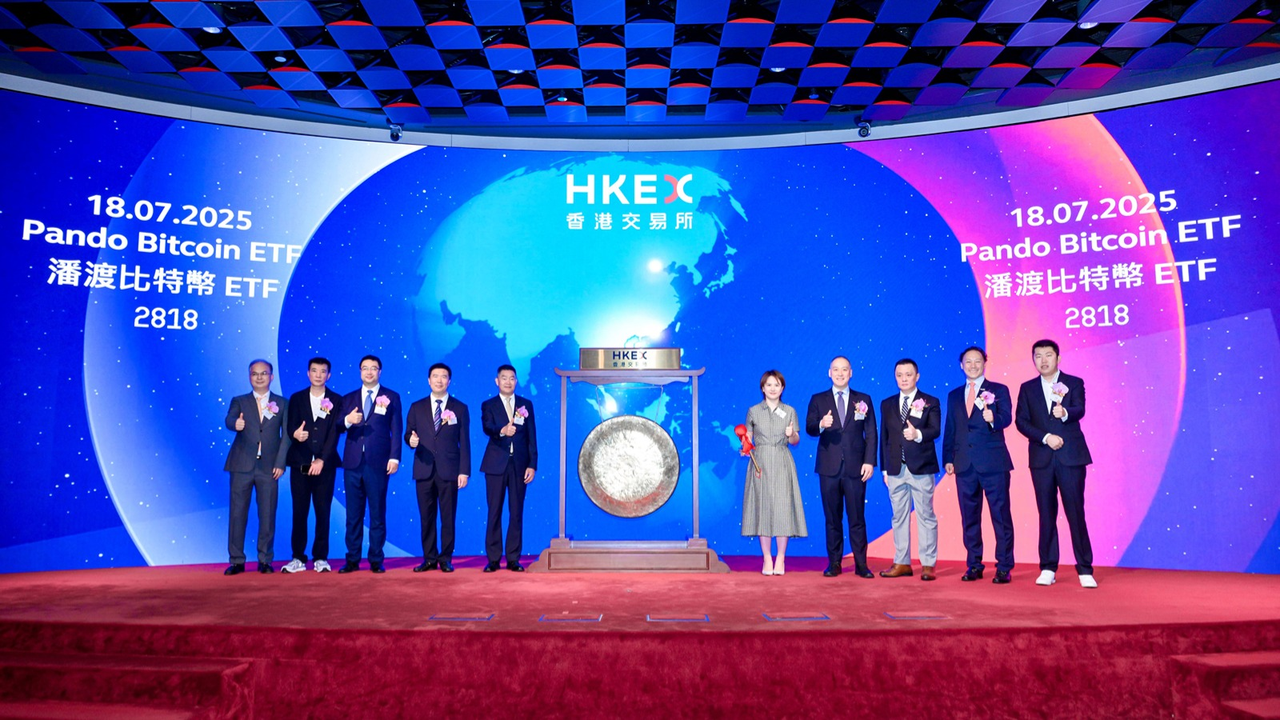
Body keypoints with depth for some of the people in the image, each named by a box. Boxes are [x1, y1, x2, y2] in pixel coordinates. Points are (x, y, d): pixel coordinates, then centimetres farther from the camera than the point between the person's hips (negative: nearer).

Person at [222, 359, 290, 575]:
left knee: (267, 515, 2)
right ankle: (236, 561, 10)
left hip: (269, 467, 0)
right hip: (242, 465, 0)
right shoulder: (239, 401, 11)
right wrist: (235, 423, -34)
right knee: (237, 514, 2)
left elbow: (287, 434, 3)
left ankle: (265, 560, 12)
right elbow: (230, 420, -9)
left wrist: (280, 463, -6)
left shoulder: (282, 403, 9)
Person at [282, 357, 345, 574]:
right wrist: (295, 434, -23)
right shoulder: (296, 398, 10)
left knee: (323, 512, 2)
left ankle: (321, 558, 9)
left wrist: (322, 459, -15)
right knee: (299, 512, 3)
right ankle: (298, 558, 11)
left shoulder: (336, 400, 5)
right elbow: (290, 427, 2)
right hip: (300, 464, 1)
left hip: (325, 464, -1)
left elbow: (335, 432, -4)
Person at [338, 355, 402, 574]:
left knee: (377, 514, 2)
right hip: (353, 463, 3)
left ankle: (376, 560, 8)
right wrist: (347, 421, -15)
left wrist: (394, 457, -9)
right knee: (353, 515, 6)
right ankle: (352, 560, 12)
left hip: (378, 464, -3)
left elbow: (396, 430, 1)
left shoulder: (391, 397, 6)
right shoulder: (348, 398, 15)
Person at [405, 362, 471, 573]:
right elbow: (408, 434, 12)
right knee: (426, 517, 4)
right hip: (424, 469, 2)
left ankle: (446, 558, 10)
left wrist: (464, 471, -4)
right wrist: (411, 440, -14)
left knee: (448, 517, 0)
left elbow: (464, 443, 3)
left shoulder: (460, 408, 6)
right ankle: (429, 559, 13)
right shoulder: (416, 407, 11)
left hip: (449, 470, -2)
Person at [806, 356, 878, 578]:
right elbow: (809, 428, -1)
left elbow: (871, 433, 5)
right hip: (829, 467, 1)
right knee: (832, 518, 6)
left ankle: (861, 564, 8)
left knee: (857, 517, 1)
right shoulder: (818, 400, 8)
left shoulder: (863, 400, 9)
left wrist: (869, 462, -4)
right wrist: (821, 425, -24)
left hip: (855, 467, 0)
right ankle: (834, 563, 13)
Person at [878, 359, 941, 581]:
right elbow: (884, 437, 11)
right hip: (896, 470, 4)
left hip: (921, 468, -4)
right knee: (899, 517, 8)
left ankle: (928, 565, 6)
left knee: (926, 517, 1)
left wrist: (918, 434, -32)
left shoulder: (931, 402, 1)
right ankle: (902, 563, 16)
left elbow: (935, 430, -12)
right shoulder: (887, 404, 12)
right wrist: (884, 468, 8)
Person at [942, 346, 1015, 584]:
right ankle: (974, 566, 18)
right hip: (964, 465, 4)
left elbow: (1006, 418, -10)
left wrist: (993, 419, -32)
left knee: (1001, 515, -2)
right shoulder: (954, 396, 16)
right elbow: (949, 429, 15)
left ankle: (1004, 568, 5)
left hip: (993, 463, -4)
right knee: (969, 518, 8)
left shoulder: (999, 390, 5)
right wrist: (948, 459, 7)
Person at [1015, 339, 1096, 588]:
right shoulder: (1027, 388, 11)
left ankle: (1085, 570, 6)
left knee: (1076, 512, -2)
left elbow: (1079, 410, -12)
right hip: (1041, 458, 2)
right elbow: (1021, 421, 2)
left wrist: (1064, 413, -34)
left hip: (1071, 457, -2)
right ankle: (1048, 569, 11)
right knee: (1046, 514, 5)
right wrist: (1046, 437, -12)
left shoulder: (1074, 383, 5)